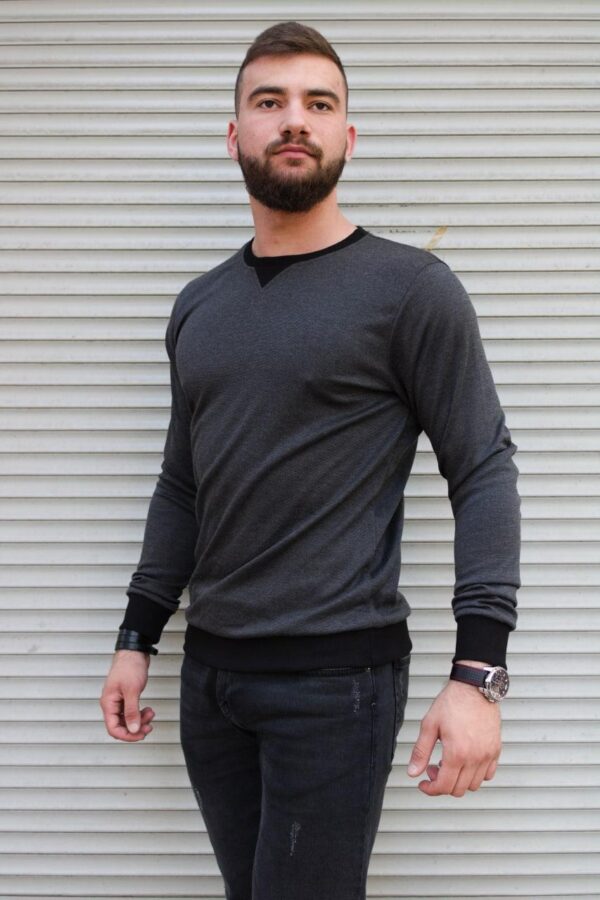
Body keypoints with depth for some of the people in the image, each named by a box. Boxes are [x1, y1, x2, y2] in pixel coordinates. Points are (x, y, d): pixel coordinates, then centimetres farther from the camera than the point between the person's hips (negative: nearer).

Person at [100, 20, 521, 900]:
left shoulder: (410, 287, -7)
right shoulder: (199, 306, 11)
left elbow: (485, 475, -10)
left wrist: (478, 672, -18)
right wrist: (137, 638, 13)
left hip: (337, 675, -5)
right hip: (210, 671, 6)